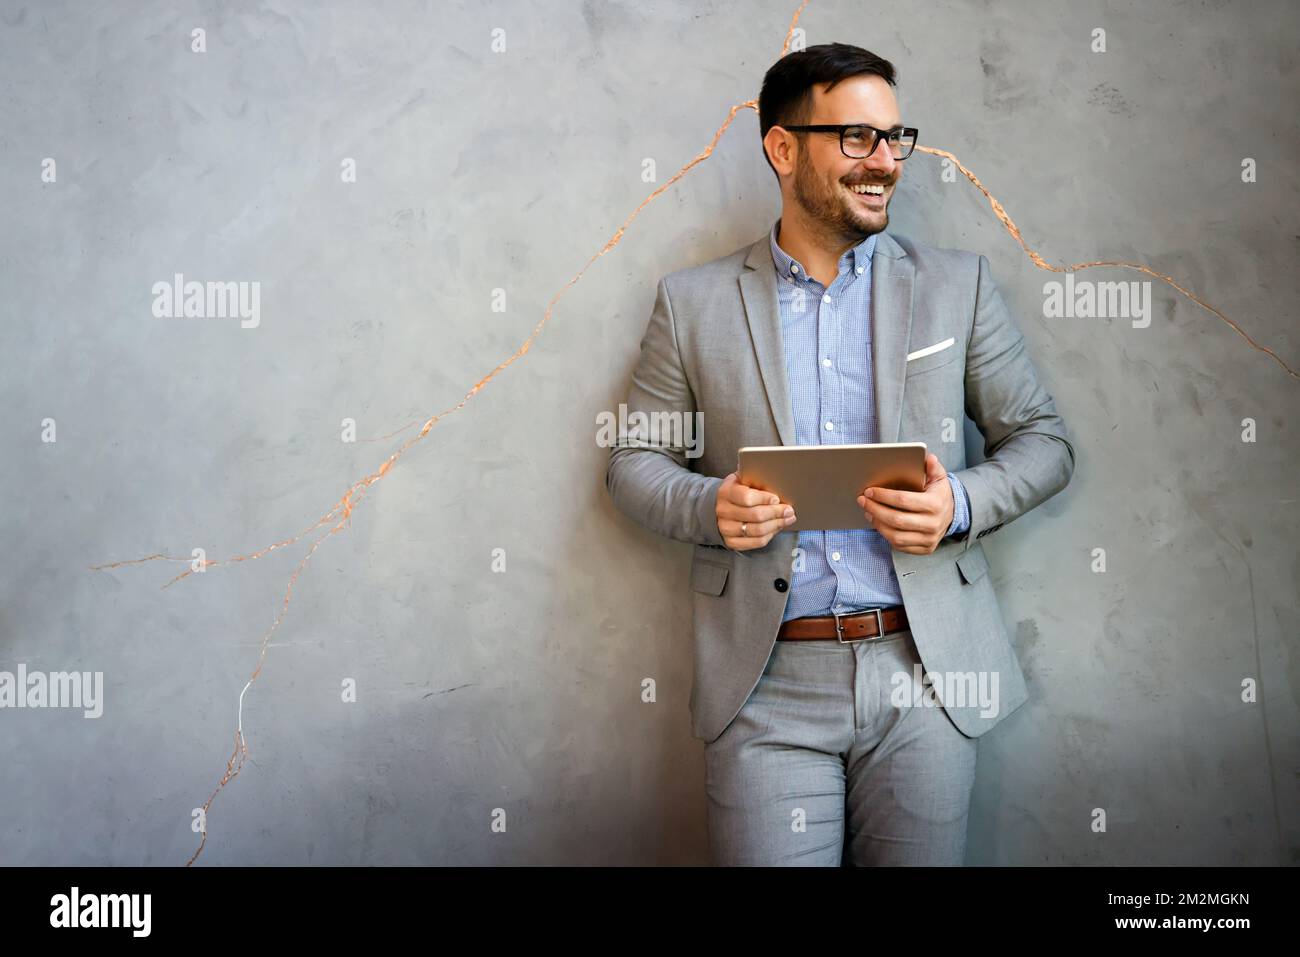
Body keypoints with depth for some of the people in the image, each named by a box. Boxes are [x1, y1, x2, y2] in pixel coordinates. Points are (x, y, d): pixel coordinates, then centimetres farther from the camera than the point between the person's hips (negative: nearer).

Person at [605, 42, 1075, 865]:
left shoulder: (958, 285, 7)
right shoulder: (693, 302, 5)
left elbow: (1044, 441, 9)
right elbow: (635, 460, 8)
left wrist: (962, 504, -12)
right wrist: (709, 505, -13)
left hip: (927, 673, 1)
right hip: (768, 682, -1)